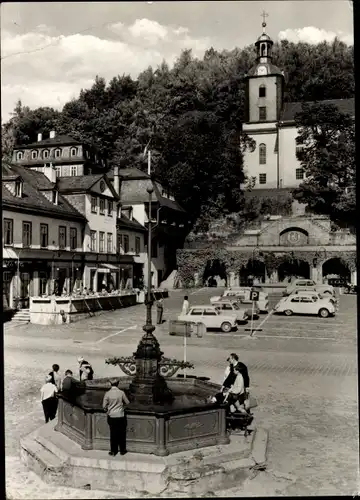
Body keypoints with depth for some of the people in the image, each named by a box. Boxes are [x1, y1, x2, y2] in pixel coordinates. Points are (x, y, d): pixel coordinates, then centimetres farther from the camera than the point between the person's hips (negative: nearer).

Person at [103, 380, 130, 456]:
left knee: (113, 434, 10)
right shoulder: (121, 392, -10)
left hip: (111, 416, 1)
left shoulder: (107, 393, -9)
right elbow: (127, 402, 2)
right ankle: (122, 451, 22)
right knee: (122, 434, 12)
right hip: (120, 416, 0)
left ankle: (113, 451, 17)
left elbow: (104, 406, -5)